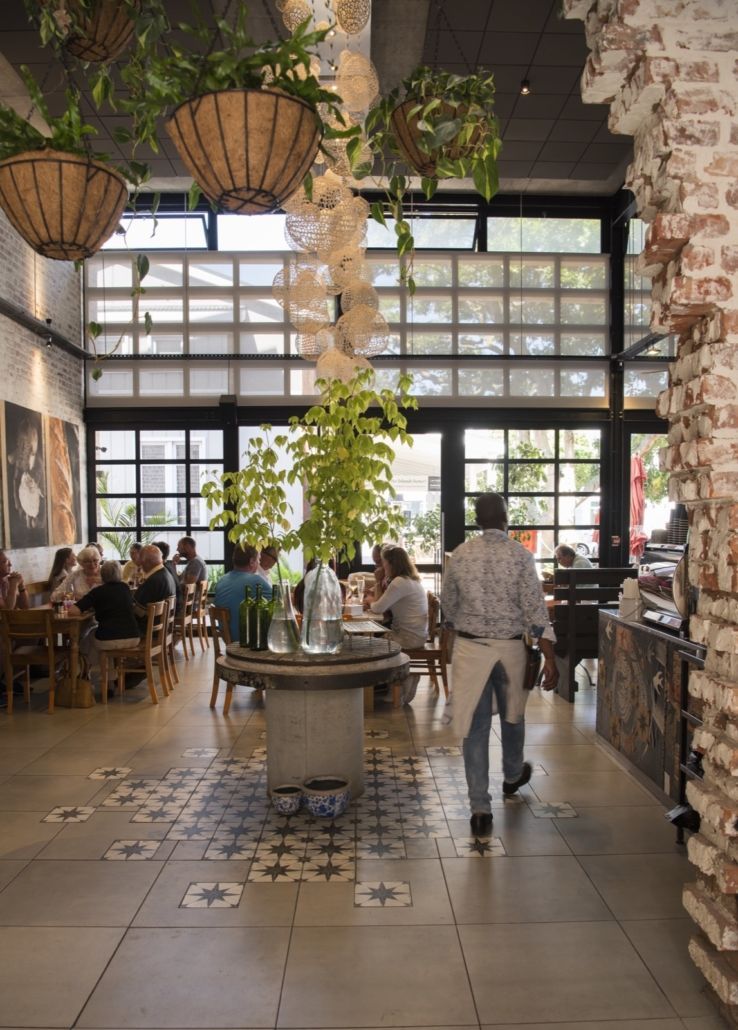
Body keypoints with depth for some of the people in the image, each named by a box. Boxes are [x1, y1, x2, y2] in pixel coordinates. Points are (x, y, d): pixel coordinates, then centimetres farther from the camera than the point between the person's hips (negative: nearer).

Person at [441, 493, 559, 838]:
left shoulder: (459, 555, -3)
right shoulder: (520, 555, -9)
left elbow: (448, 607, 6)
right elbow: (535, 611, -13)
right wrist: (550, 658, -9)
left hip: (470, 648, 0)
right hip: (510, 648, 0)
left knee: (475, 727, 5)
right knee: (512, 715, 24)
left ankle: (480, 808, 7)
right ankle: (513, 776, 47)